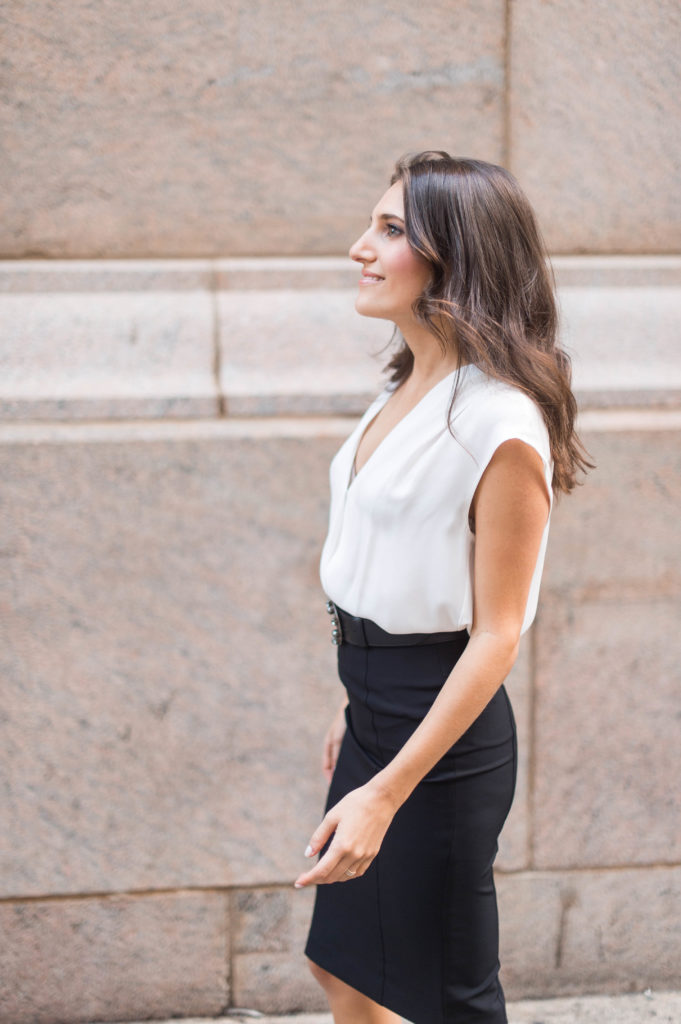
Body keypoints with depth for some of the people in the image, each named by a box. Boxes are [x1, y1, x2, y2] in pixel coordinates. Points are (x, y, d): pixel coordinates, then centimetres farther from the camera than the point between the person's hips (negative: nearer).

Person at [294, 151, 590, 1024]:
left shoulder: (500, 423, -21)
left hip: (444, 732, -9)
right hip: (378, 710, 9)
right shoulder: (408, 391, 6)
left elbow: (495, 634, -21)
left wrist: (386, 793, -24)